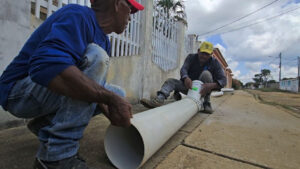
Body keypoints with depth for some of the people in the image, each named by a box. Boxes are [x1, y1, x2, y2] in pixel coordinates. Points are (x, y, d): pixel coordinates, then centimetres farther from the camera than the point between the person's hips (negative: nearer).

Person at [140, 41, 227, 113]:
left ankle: (206, 103, -20)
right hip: (189, 86, 2)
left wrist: (212, 85, -42)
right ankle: (159, 100, -43)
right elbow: (183, 69, -24)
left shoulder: (214, 62, -11)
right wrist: (185, 78, -48)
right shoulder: (191, 57, -7)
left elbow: (223, 80, -20)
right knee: (170, 81, -17)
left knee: (206, 73, -27)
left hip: (202, 89, -2)